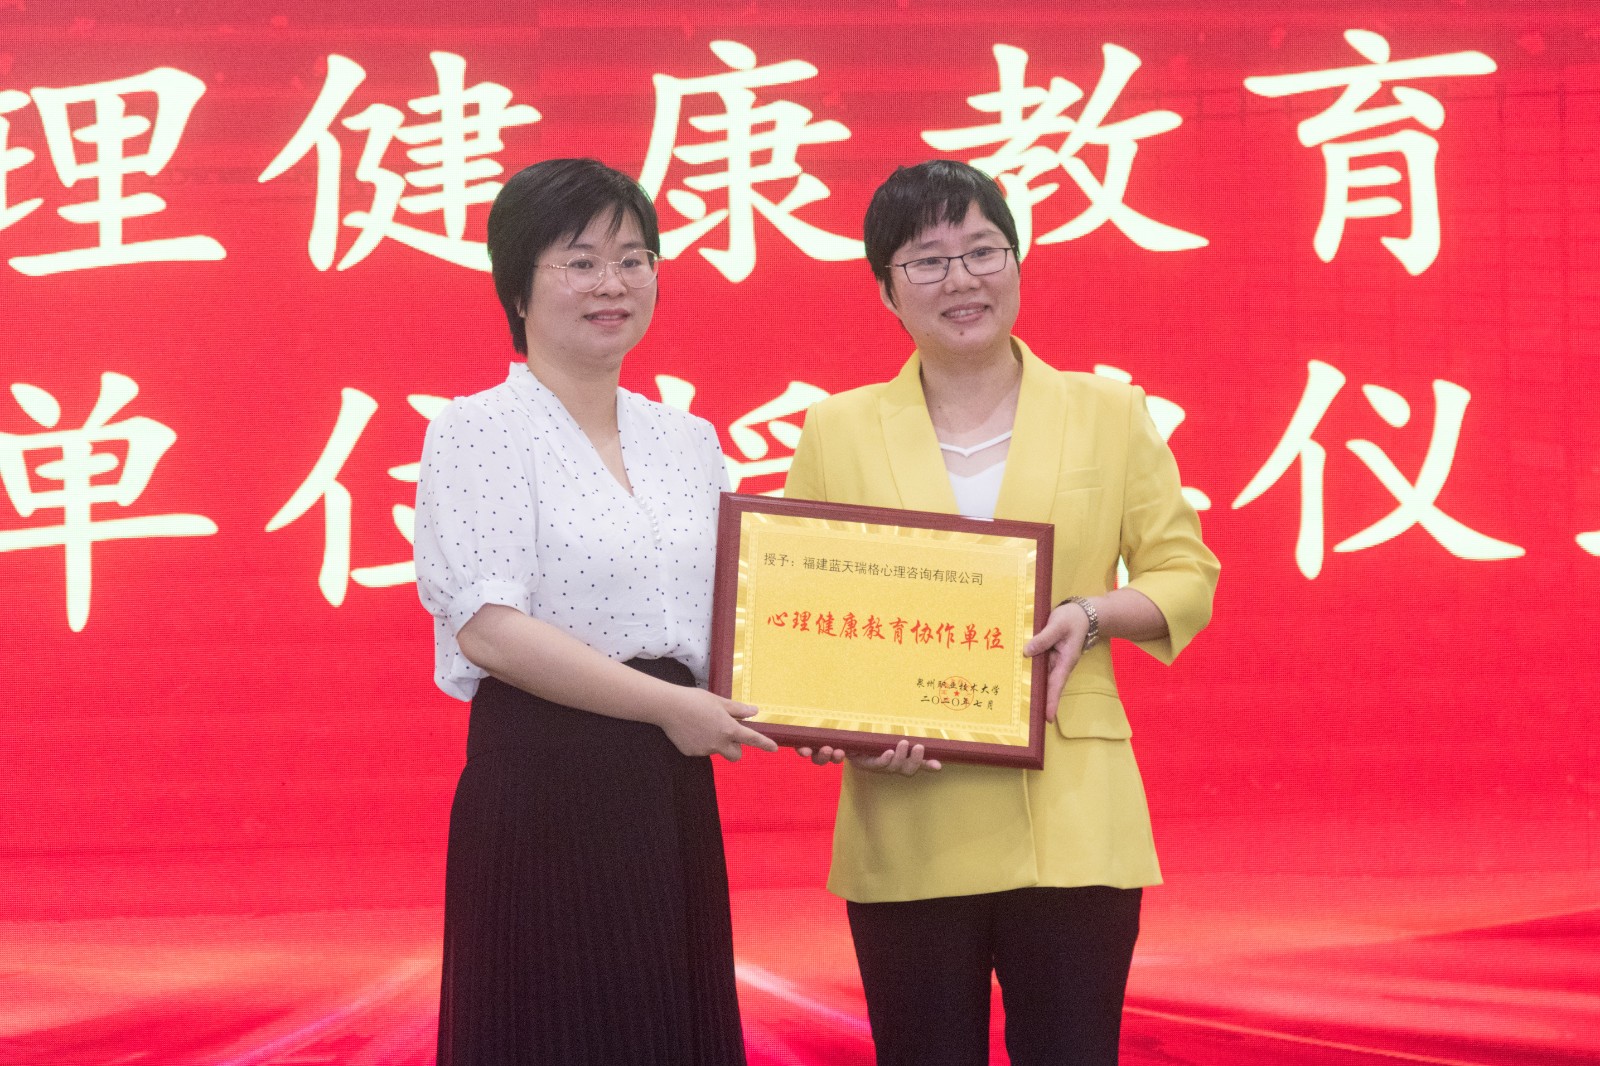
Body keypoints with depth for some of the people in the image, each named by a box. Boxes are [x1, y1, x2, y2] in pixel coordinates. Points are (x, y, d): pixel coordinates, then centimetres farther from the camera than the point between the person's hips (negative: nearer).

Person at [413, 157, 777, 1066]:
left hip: (673, 793, 6)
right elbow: (490, 627, -13)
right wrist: (664, 705, -16)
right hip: (543, 788, -6)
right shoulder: (480, 431, -3)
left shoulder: (690, 443, 15)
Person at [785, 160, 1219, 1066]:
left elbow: (1186, 576, 10)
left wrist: (1091, 614, -9)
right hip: (907, 824, 0)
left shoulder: (1108, 414, 8)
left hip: (1071, 816, 0)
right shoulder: (838, 431, 8)